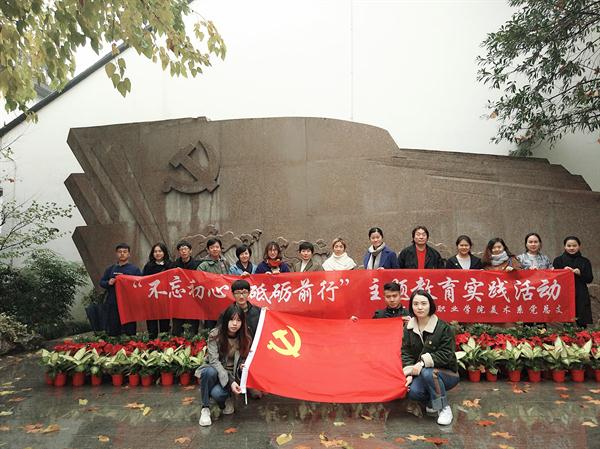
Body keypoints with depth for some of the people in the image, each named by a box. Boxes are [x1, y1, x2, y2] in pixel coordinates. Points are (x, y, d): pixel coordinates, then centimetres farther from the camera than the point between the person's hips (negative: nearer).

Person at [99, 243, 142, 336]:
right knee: (112, 333, 6)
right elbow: (101, 282, 15)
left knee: (130, 332, 0)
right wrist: (108, 283, -5)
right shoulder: (110, 269, 14)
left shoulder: (134, 269, 4)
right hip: (112, 305, 3)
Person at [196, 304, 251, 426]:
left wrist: (243, 367, -21)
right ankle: (205, 408, -16)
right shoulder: (215, 335, -16)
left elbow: (243, 361, 5)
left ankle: (226, 400, 7)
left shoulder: (245, 339, -7)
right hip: (216, 371, 0)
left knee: (217, 393, -32)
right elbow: (214, 361, -21)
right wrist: (229, 381, -32)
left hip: (232, 375, 0)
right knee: (210, 371, -37)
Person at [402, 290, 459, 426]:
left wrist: (424, 362, -30)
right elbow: (406, 353, -2)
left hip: (447, 373, -3)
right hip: (419, 374, 4)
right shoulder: (409, 328, 0)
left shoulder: (443, 327, -14)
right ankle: (432, 402, 10)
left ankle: (444, 408, -10)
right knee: (412, 392, -27)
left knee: (427, 373, -35)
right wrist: (409, 373, -18)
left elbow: (446, 354, -18)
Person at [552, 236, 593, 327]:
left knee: (582, 324, -2)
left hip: (581, 298, 2)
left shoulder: (585, 261, 10)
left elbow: (590, 279, 5)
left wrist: (580, 273, -12)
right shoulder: (558, 260, 6)